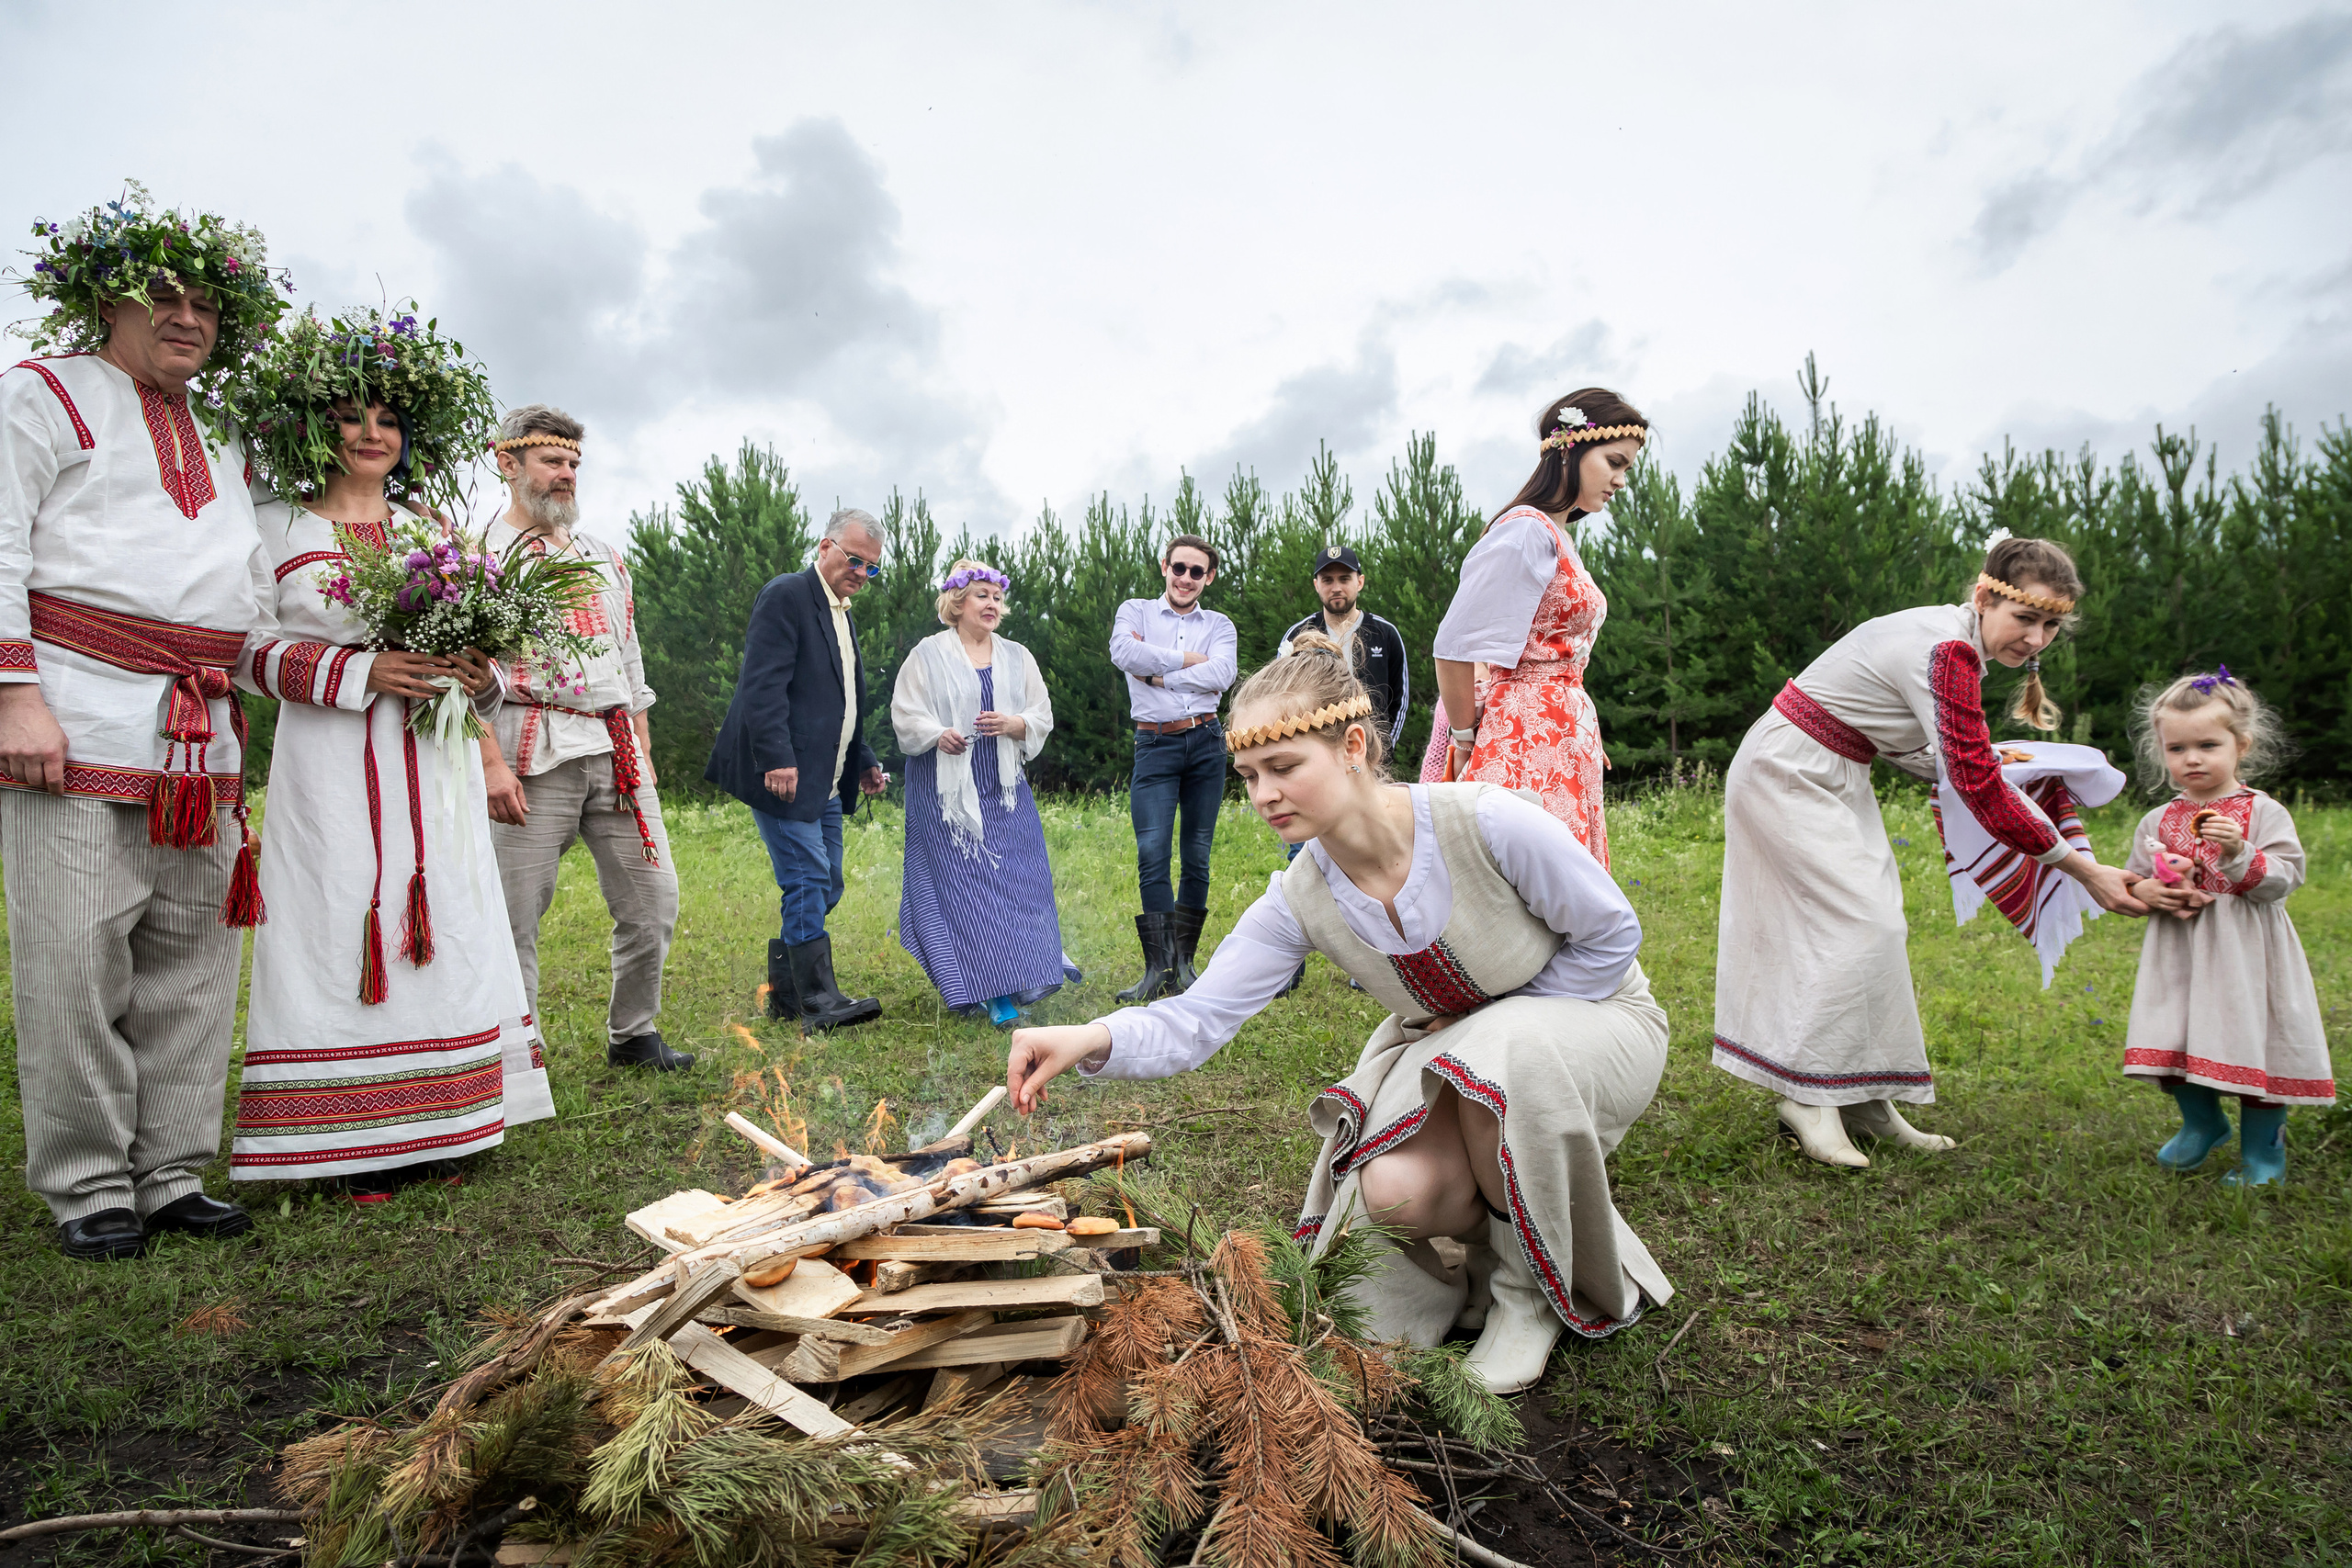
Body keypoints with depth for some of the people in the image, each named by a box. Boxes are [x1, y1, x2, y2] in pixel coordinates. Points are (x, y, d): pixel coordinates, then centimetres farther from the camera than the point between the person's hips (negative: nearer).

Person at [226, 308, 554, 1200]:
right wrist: (360, 672, -16)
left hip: (434, 760, 4)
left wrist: (481, 672, -4)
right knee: (345, 927, -5)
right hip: (333, 764, -3)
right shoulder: (280, 526, 5)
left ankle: (431, 1128, 12)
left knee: (446, 926, 2)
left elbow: (476, 634, 19)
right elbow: (250, 649, -1)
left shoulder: (431, 525, 17)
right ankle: (355, 1142, 4)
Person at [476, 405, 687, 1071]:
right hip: (533, 753, -5)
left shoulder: (605, 557, 21)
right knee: (515, 915, -1)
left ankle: (633, 1035, 20)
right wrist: (491, 761, -16)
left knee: (653, 899, 5)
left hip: (616, 751, 6)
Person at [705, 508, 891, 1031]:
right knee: (808, 880, -11)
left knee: (824, 887, 10)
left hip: (824, 782, 10)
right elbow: (763, 685, -18)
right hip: (784, 774, -9)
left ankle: (785, 993, 19)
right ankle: (819, 1000, -7)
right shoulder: (787, 595, -8)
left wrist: (863, 761, 19)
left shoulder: (841, 613, 21)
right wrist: (777, 759, -26)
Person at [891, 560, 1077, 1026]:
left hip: (1004, 788, 3)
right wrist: (938, 735, -20)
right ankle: (994, 992, -2)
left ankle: (1027, 972, 16)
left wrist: (1013, 724, -13)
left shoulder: (1017, 657, 12)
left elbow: (1042, 717, 8)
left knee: (1016, 879, 1)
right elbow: (905, 714, -1)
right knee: (962, 883, -6)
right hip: (946, 789, -3)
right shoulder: (928, 655, 2)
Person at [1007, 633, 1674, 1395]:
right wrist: (1092, 1039, -41)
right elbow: (1194, 1022, -21)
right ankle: (1499, 1209, 11)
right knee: (1392, 1189, -28)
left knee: (1511, 1054, -39)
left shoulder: (1488, 823, -30)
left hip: (1593, 1017, -2)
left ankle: (1533, 1281, -9)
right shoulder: (1299, 901, -17)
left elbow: (1611, 938, -16)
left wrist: (1497, 1031, -17)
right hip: (1453, 1047, 3)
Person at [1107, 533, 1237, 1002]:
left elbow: (1222, 674, -7)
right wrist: (1186, 660, -7)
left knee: (1197, 857, 3)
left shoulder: (1219, 626, 14)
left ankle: (1183, 964, 12)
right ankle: (1158, 968, -8)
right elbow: (1123, 653, -12)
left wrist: (1158, 674, -9)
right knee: (1152, 853, -12)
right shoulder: (1135, 611, 11)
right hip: (1155, 746, -2)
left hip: (1206, 742, 2)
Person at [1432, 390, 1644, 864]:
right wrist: (1466, 741, -6)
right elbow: (1455, 647, -16)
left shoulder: (1560, 537, 20)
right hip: (1527, 742, -10)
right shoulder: (1527, 529, -11)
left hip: (1567, 742, 10)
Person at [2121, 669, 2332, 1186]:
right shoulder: (2158, 822, 7)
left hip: (2243, 949, -4)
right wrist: (2147, 890, -8)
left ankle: (2262, 1150, 17)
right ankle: (2203, 1124, 32)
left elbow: (2284, 878, -12)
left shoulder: (2263, 812, -4)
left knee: (2252, 1042, -1)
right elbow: (2133, 877, 14)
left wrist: (2239, 853, -27)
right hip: (2179, 952, 4)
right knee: (2178, 1040, 7)